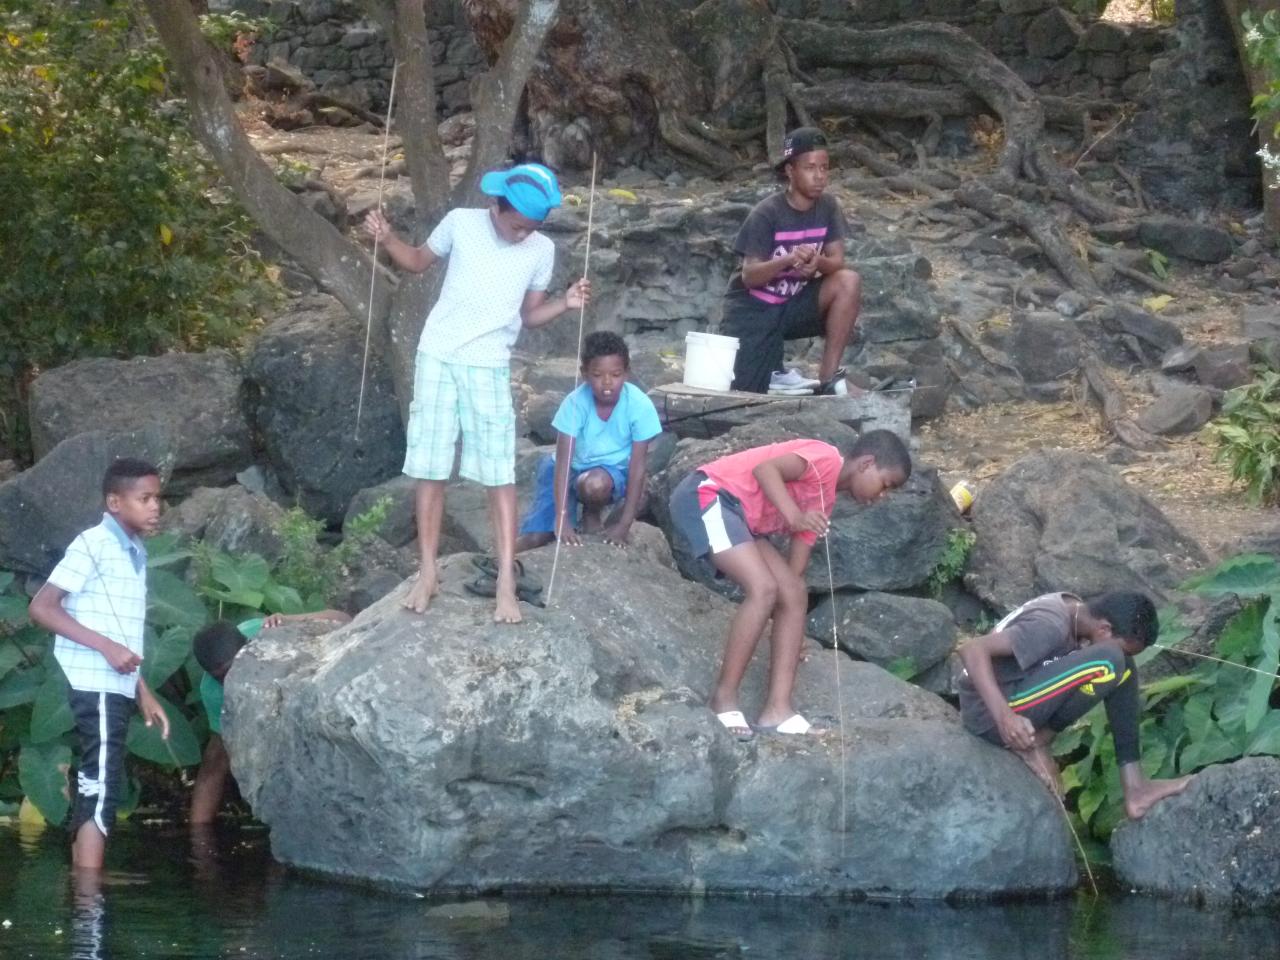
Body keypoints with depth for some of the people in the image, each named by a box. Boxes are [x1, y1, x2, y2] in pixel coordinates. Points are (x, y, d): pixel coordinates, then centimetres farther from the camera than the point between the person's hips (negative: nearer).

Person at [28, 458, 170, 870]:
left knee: (92, 792, 8)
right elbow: (41, 607, -15)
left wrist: (145, 694, 17)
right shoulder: (93, 544, -9)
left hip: (116, 690, 9)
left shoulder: (135, 554, 16)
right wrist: (106, 647, -20)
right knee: (100, 790, -13)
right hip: (93, 687, -8)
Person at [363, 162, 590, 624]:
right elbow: (418, 261, 12)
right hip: (436, 359, 0)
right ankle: (427, 575, 13)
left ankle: (506, 585, -4)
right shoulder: (460, 223, -4)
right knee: (429, 469, 4)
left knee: (499, 474, -5)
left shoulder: (542, 250, -1)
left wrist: (565, 304, -10)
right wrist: (386, 239, -6)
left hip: (488, 367, 0)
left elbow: (528, 315, 7)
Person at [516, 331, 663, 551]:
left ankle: (593, 515, -1)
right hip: (574, 468, 0)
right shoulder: (575, 403, -23)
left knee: (596, 483, -37)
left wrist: (624, 524, -21)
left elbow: (637, 467, -18)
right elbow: (563, 461, -25)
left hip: (613, 470, 0)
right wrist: (562, 518, -34)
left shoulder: (639, 405, -23)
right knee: (535, 538, -18)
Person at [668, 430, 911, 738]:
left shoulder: (823, 501, 19)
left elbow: (794, 572, 19)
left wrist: (790, 640, 18)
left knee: (795, 595, 2)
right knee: (764, 588, -22)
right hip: (705, 496, -10)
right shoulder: (826, 459, -9)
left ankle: (777, 707, -2)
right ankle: (724, 697, -12)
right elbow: (764, 469, -23)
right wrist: (795, 516, -34)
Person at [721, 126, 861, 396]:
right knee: (745, 393, -18)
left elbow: (837, 261, -8)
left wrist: (819, 262, -33)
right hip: (754, 309, -4)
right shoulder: (767, 214, -17)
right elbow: (749, 276, -19)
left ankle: (828, 377, -16)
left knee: (848, 282, -23)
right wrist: (788, 259, -38)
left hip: (794, 304, 4)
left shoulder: (827, 207, -4)